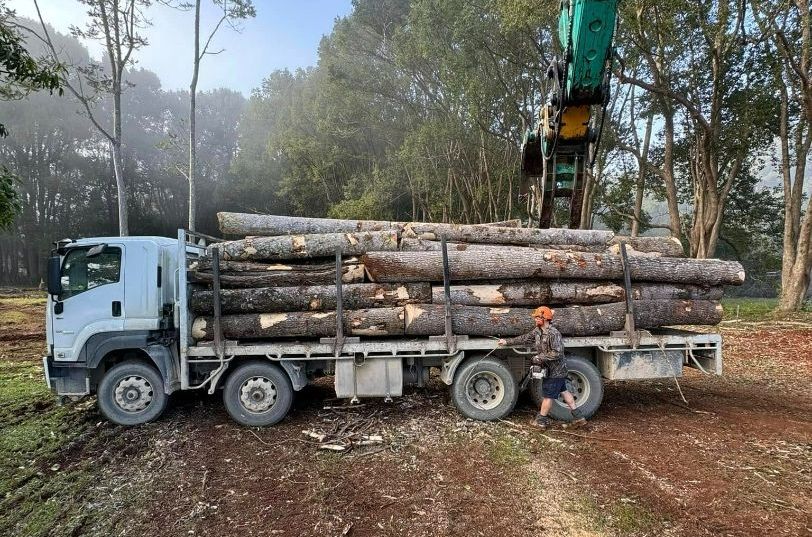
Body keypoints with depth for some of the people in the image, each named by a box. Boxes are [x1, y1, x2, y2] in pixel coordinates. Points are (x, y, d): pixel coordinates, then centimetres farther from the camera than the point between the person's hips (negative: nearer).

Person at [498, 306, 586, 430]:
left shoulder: (553, 333, -27)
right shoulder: (537, 331, 1)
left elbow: (557, 353, -29)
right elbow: (524, 339, 10)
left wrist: (540, 358, -24)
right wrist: (507, 342, 10)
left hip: (555, 371, -9)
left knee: (548, 395, 5)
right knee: (563, 391, 18)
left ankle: (541, 420, 20)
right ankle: (578, 416, 28)